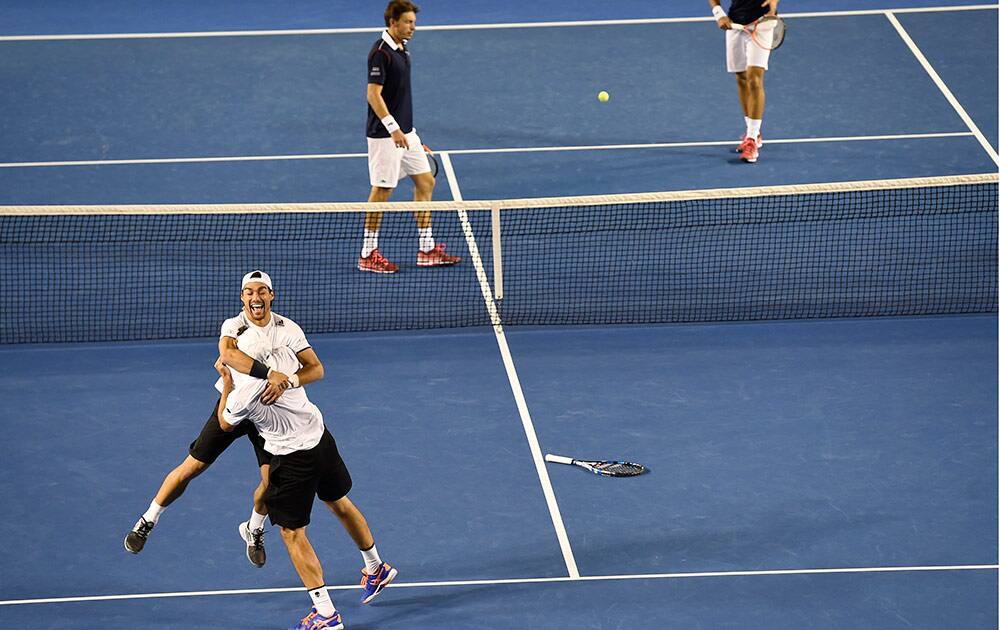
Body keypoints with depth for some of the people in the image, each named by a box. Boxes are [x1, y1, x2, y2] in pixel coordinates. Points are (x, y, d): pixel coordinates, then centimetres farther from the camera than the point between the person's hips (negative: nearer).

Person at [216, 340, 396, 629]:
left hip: (293, 459, -7)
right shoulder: (281, 356, -13)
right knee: (340, 504, 28)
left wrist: (226, 382, 5)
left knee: (293, 534, 6)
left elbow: (225, 424, -2)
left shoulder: (241, 397, -27)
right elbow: (306, 372, 13)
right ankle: (376, 568, 48)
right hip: (321, 437, 7)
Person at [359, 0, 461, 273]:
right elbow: (373, 94, -22)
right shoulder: (380, 53, -17)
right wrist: (393, 128, -27)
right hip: (385, 135, -10)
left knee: (426, 182, 10)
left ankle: (427, 250, 15)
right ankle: (368, 254, 7)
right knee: (382, 190, -3)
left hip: (405, 132, 10)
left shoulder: (401, 50, 11)